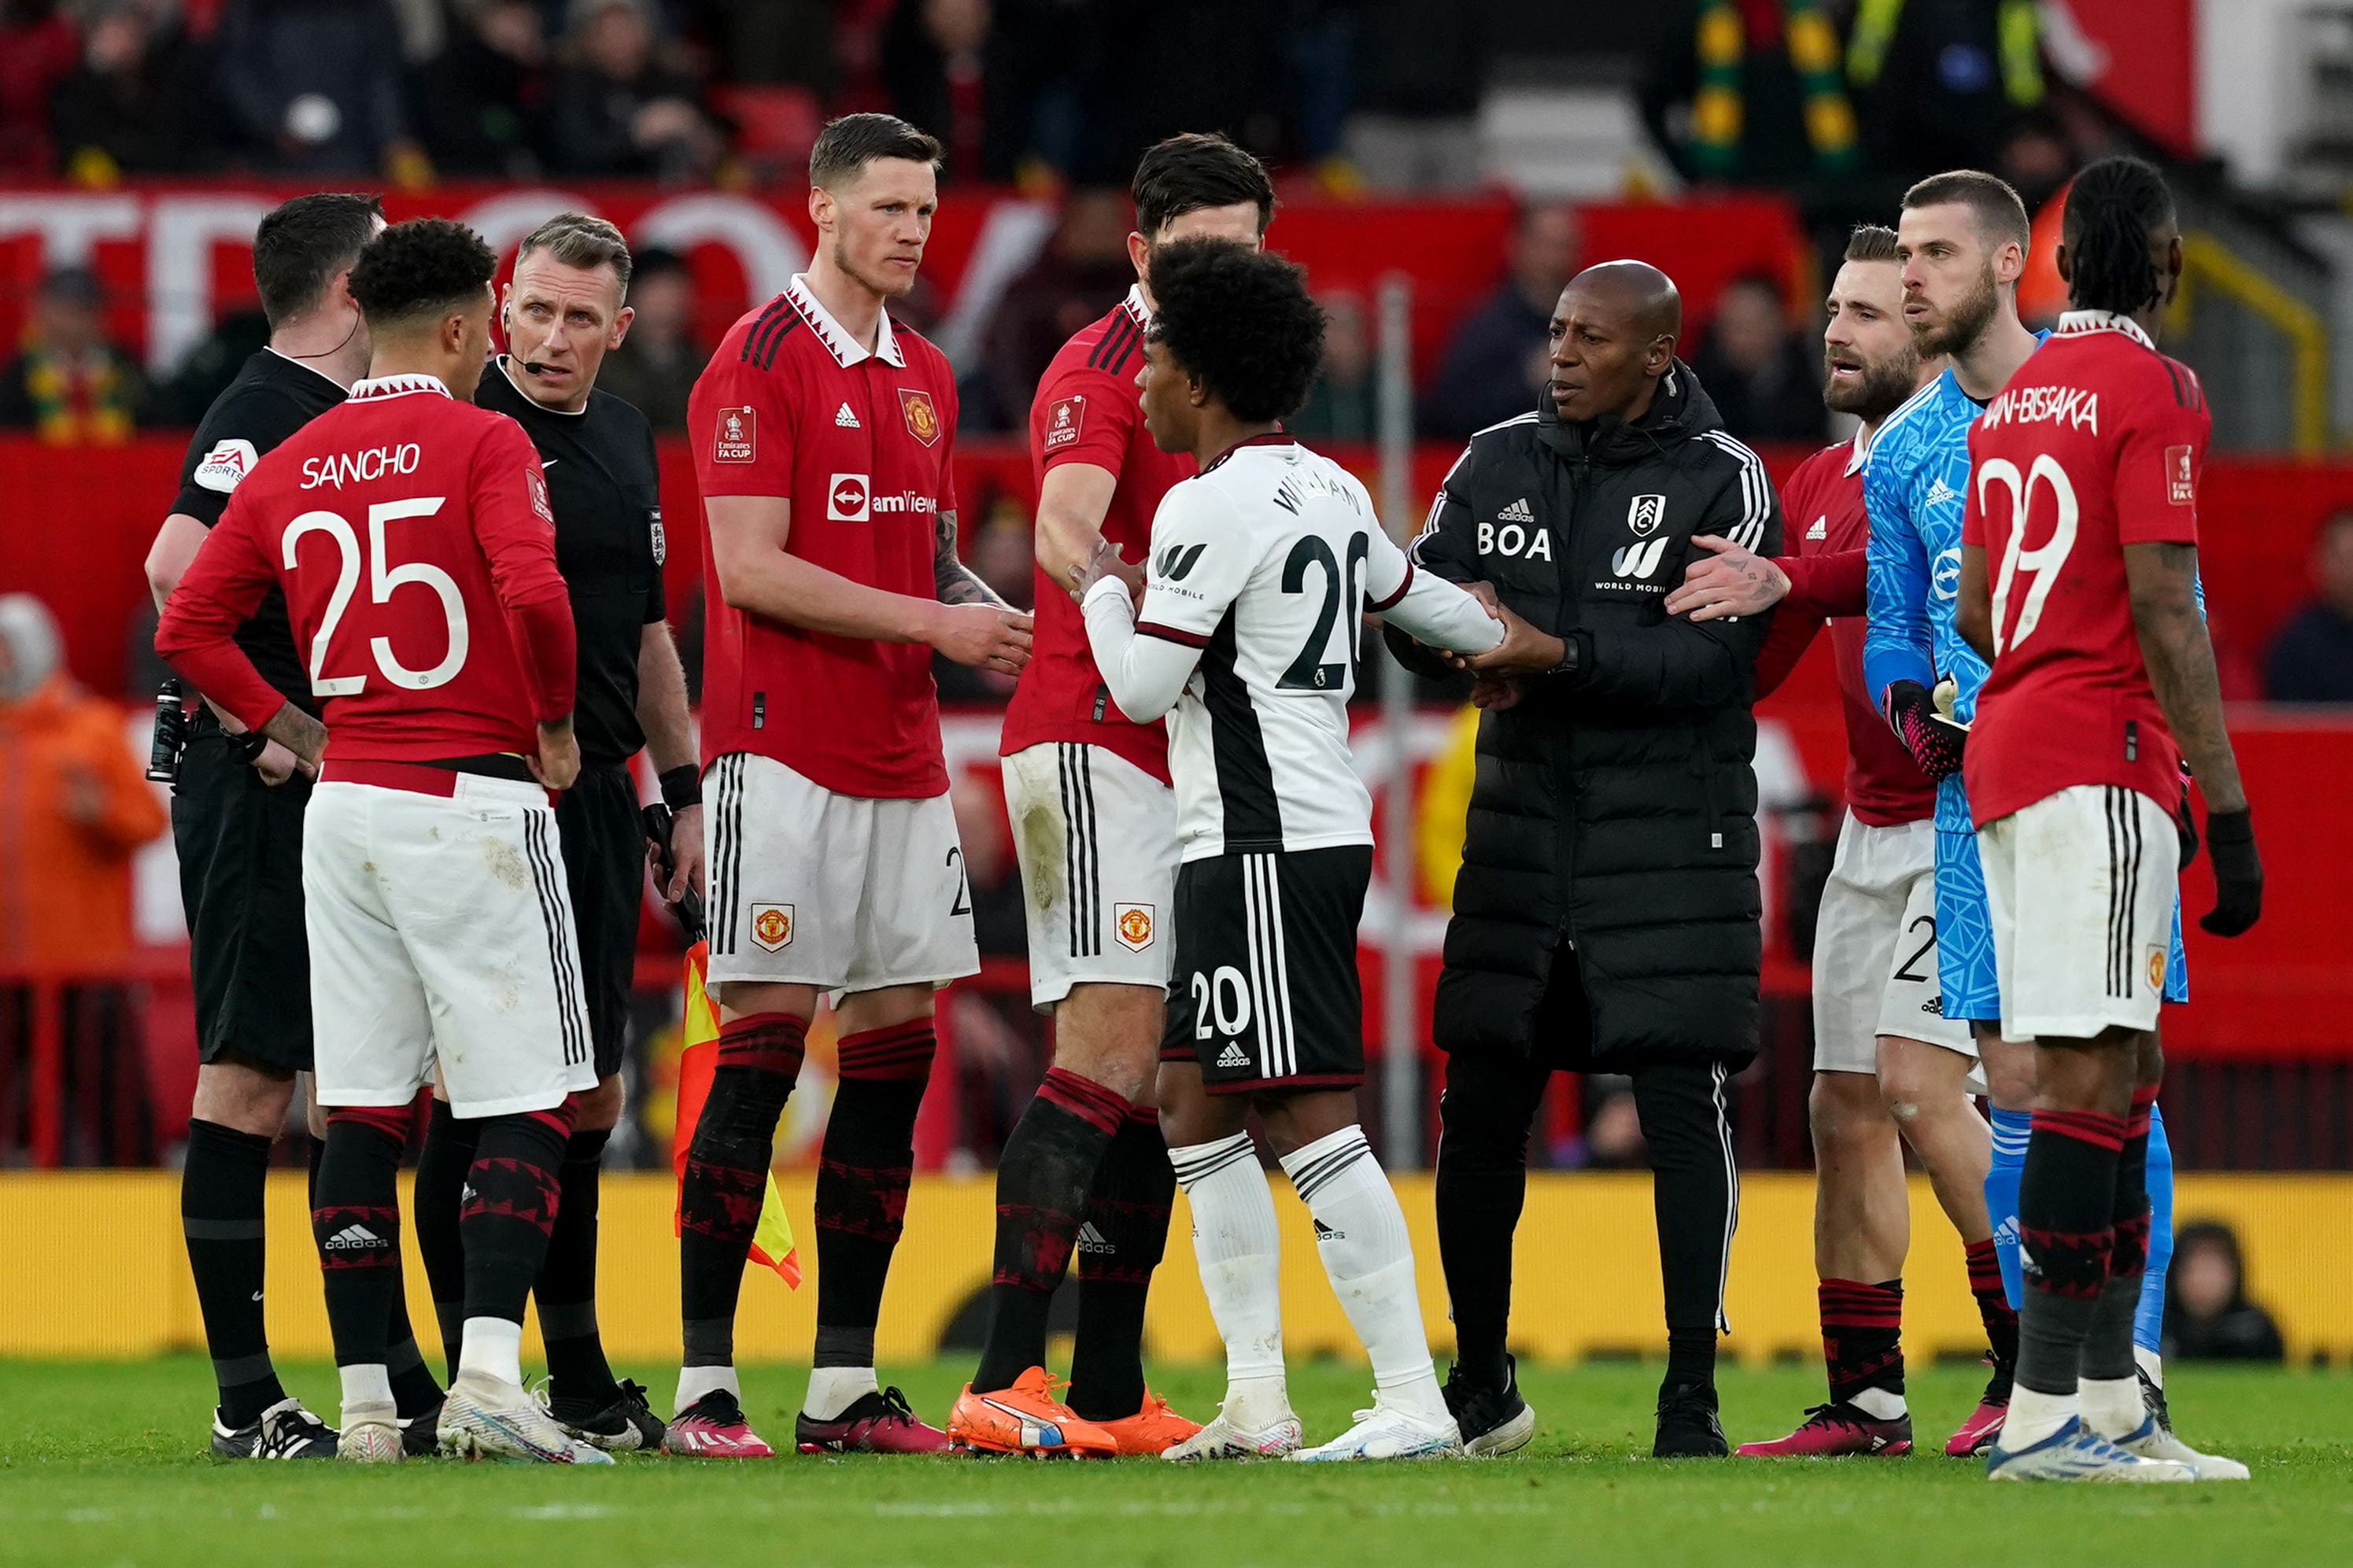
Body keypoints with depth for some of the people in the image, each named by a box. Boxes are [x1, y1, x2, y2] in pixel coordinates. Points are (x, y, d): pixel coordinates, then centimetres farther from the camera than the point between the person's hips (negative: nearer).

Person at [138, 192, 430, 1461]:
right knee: (248, 1077, -7)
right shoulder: (265, 415, -12)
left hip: (350, 797, 10)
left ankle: (396, 1390, 15)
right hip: (265, 794, -10)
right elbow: (176, 567, -25)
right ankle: (246, 1402, -6)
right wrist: (257, 729, -22)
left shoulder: (352, 418, 17)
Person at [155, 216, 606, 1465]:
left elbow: (188, 625, 10)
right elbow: (533, 592, -21)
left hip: (344, 803, 6)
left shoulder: (290, 468, 10)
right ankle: (488, 1378, -17)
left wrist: (294, 731, 14)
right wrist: (556, 724, -5)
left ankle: (366, 1402, 6)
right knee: (525, 1102, -3)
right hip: (472, 800, -6)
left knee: (361, 1108, 8)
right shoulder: (482, 443, -7)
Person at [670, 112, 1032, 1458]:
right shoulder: (760, 363, -8)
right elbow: (752, 569, -15)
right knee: (765, 1042, -9)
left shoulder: (924, 378, 16)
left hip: (901, 762, 8)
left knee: (899, 1043, 5)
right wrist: (934, 621, -15)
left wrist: (990, 614, 2)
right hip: (786, 749, -8)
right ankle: (705, 1385, -7)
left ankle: (847, 1385, 9)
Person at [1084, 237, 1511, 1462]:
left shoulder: (1212, 505, -14)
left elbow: (1142, 685, -12)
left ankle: (1411, 1399, -14)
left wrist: (1104, 585, 7)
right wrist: (1519, 644, 49)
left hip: (1265, 843, -10)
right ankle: (1256, 1403, 12)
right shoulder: (1329, 490, 14)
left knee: (1307, 1118, -11)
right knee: (1195, 1101, 13)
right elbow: (1418, 599, 30)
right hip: (1321, 824, 10)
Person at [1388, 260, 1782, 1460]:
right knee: (1479, 1105, 5)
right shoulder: (1500, 461, 9)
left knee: (1682, 1101, -8)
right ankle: (1480, 1391, 19)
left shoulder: (1721, 481, -5)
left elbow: (1707, 658, -14)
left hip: (1669, 831, -4)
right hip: (1523, 815, 4)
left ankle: (1692, 1393, -3)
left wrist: (1559, 654, -23)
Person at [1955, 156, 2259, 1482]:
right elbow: (2165, 612, -14)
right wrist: (2228, 812, -14)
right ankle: (2049, 1411, -16)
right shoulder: (2153, 390, -8)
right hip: (2101, 762, -9)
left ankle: (2111, 1401, 10)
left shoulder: (2017, 400, 16)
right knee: (2091, 1076, -11)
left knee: (2125, 1074, 11)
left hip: (2008, 753, 9)